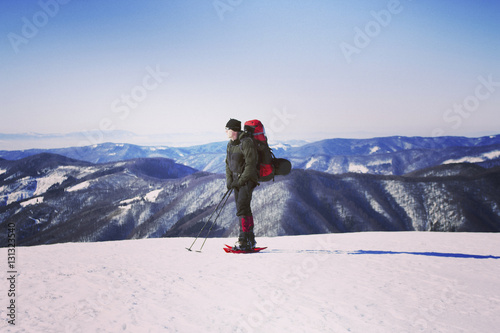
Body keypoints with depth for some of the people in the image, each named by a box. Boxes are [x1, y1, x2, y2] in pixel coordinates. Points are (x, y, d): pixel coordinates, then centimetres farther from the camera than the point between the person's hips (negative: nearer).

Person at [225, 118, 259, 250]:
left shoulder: (246, 143, -16)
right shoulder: (230, 144, 10)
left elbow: (250, 164, -19)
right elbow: (228, 163, 17)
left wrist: (240, 181, -19)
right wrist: (229, 180, 4)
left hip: (247, 180, -8)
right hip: (237, 181, 8)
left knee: (242, 209, -16)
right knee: (244, 210, 11)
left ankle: (244, 241, -14)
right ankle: (250, 240, 20)